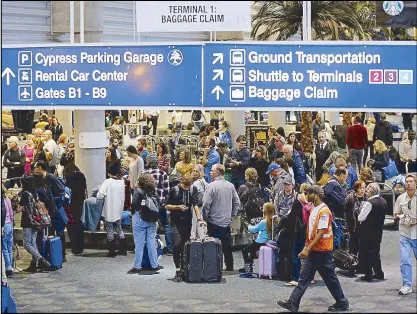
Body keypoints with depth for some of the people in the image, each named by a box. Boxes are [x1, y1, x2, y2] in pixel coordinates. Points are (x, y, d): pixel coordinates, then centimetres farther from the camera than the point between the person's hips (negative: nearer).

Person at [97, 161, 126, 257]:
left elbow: (99, 195, -19)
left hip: (109, 211, -5)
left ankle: (112, 251, 5)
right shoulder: (122, 182, 0)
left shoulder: (107, 182, -16)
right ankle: (122, 249, 20)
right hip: (118, 211, 5)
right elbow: (123, 196, 7)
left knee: (110, 231, 4)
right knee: (119, 229, 17)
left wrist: (105, 197, 0)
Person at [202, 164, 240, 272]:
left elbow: (206, 204, -16)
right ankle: (229, 266, 16)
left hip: (214, 222, -5)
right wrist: (232, 216, 14)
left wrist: (205, 217, -2)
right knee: (227, 245, 12)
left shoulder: (211, 186, -14)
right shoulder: (230, 186, 2)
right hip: (227, 221, 5)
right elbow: (237, 203, 6)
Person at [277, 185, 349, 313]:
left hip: (322, 251, -8)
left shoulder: (324, 211, -18)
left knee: (330, 278, 4)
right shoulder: (313, 210, 11)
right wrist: (306, 248, 16)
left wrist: (307, 249, -24)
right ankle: (293, 303, 1)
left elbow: (320, 233, -22)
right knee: (304, 277, 3)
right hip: (312, 250, 9)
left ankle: (342, 303, 18)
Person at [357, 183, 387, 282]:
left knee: (366, 253, 3)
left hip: (367, 233, -7)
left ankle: (368, 275, 5)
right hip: (378, 231, 7)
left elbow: (360, 218, -17)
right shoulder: (383, 202, 4)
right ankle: (379, 273, 23)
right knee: (375, 252, 19)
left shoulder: (369, 203, -20)